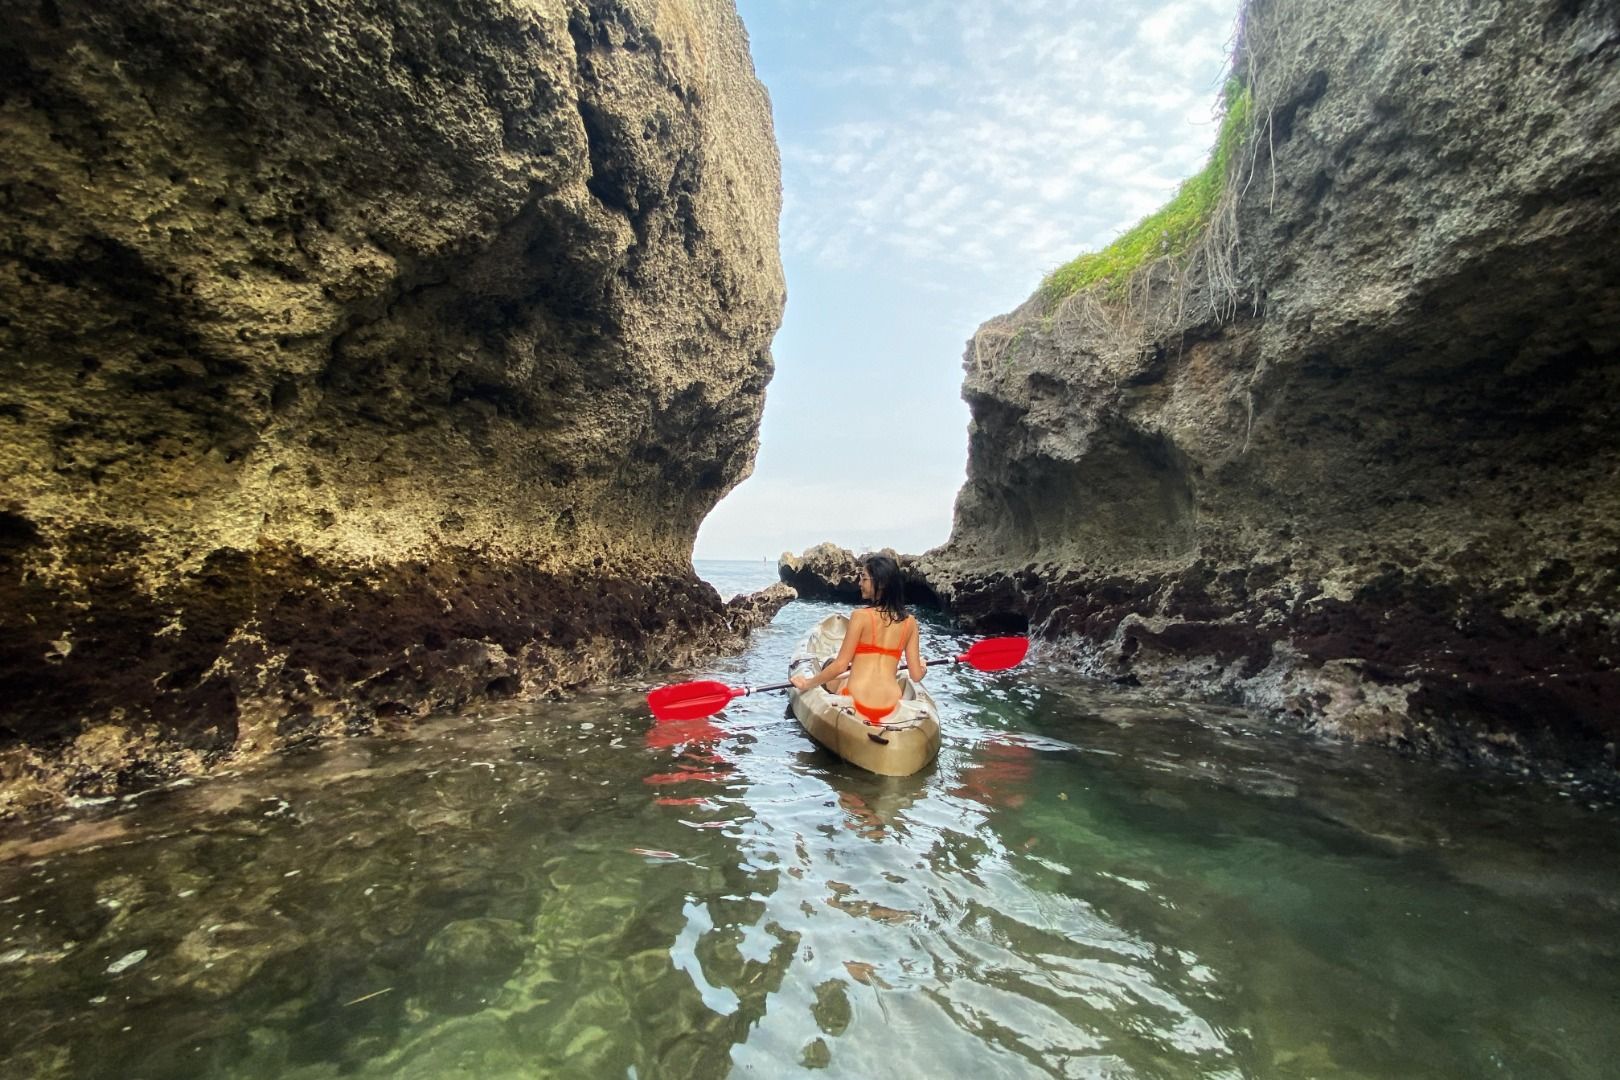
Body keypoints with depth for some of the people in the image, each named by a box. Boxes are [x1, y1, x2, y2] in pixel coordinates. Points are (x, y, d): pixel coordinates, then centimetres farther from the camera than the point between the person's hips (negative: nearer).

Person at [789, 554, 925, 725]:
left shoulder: (860, 616, -10)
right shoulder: (909, 622, 1)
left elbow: (841, 665, -9)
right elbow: (916, 675, 4)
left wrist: (808, 683, 5)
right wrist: (923, 667, 28)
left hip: (857, 702, -4)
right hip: (890, 707, 4)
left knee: (829, 665, 26)